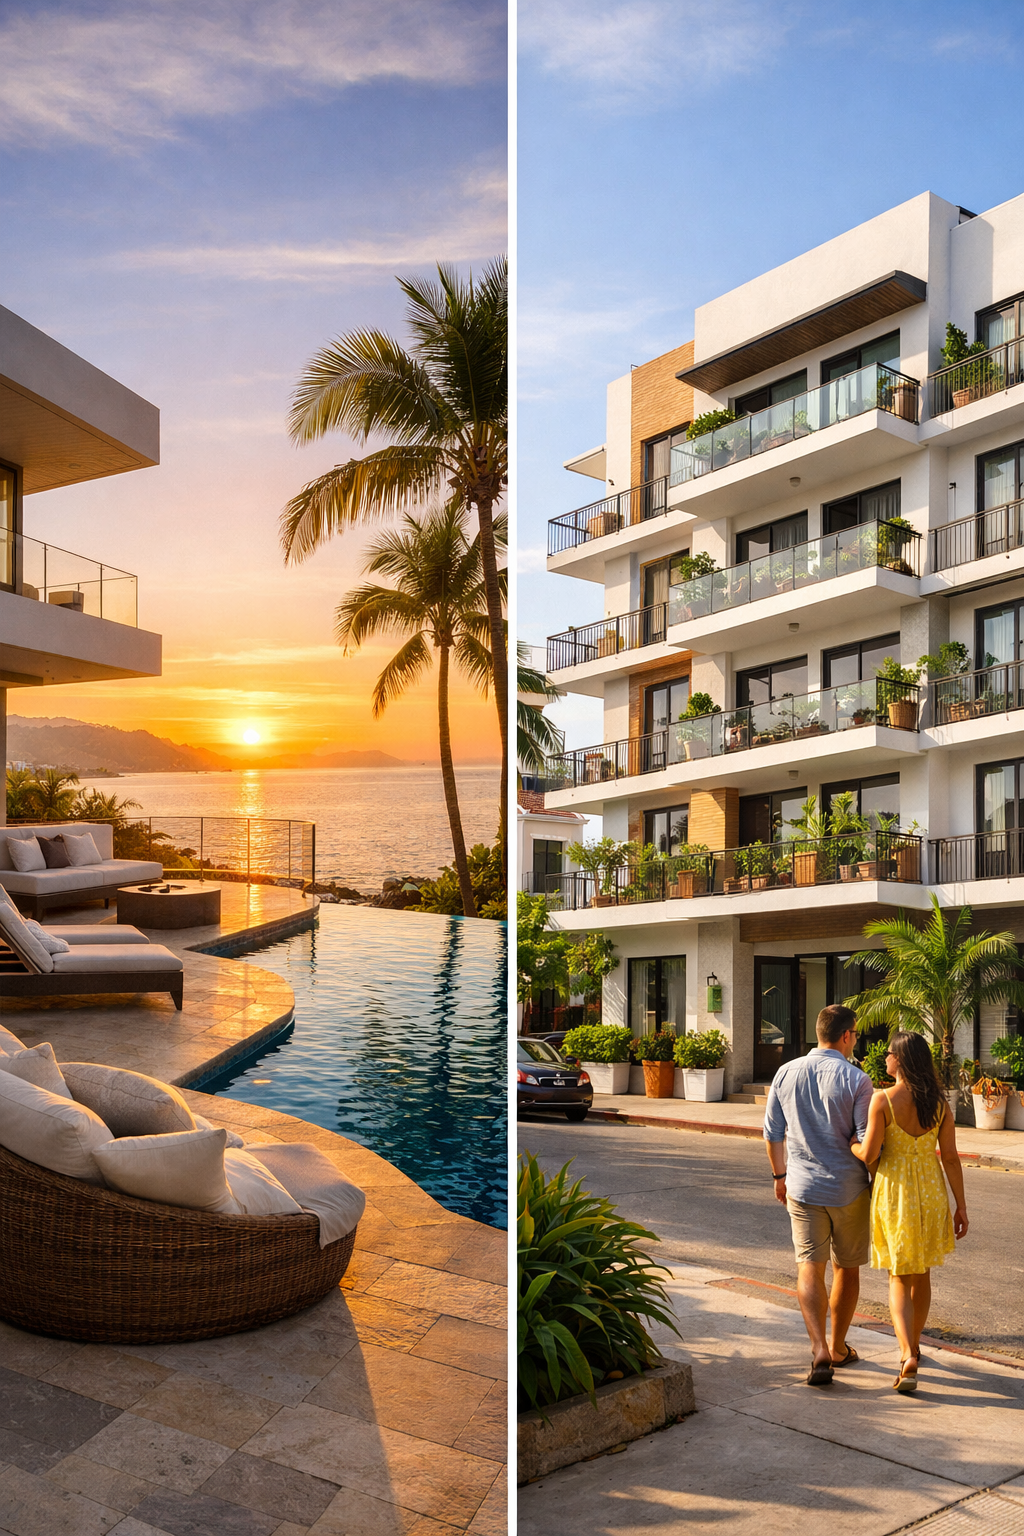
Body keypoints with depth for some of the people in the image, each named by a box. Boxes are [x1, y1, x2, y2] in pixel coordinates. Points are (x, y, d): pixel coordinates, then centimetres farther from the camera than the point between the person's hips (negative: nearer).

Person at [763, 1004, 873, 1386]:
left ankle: (820, 1350, -13)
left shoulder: (787, 1073, 0)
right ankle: (839, 1348, 27)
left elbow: (772, 1133, 7)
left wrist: (780, 1175, 20)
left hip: (802, 1186, 2)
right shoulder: (856, 1080, -13)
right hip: (848, 1189, -2)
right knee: (847, 1268, 15)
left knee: (810, 1268, 3)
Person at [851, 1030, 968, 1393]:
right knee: (922, 1274, 21)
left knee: (899, 1278, 6)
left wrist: (849, 1144, 5)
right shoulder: (938, 1103, -3)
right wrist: (961, 1206, 5)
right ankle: (913, 1345, 36)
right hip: (931, 1192, 4)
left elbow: (868, 1154, -17)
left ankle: (908, 1356, -11)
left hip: (893, 1191, -4)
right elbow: (951, 1158, -1)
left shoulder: (882, 1100, -15)